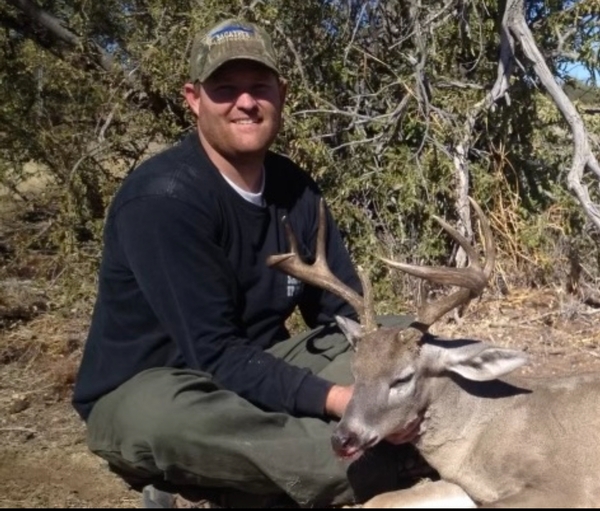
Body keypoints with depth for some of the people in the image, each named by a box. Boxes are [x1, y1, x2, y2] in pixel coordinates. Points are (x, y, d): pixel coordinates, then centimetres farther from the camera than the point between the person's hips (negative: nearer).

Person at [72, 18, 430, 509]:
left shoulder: (296, 189, -2)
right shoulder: (163, 197, -23)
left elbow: (344, 315, 0)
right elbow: (215, 354, -28)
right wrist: (341, 400, -34)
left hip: (257, 371, 7)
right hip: (145, 392, -6)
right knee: (161, 416, -41)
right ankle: (368, 465, -24)